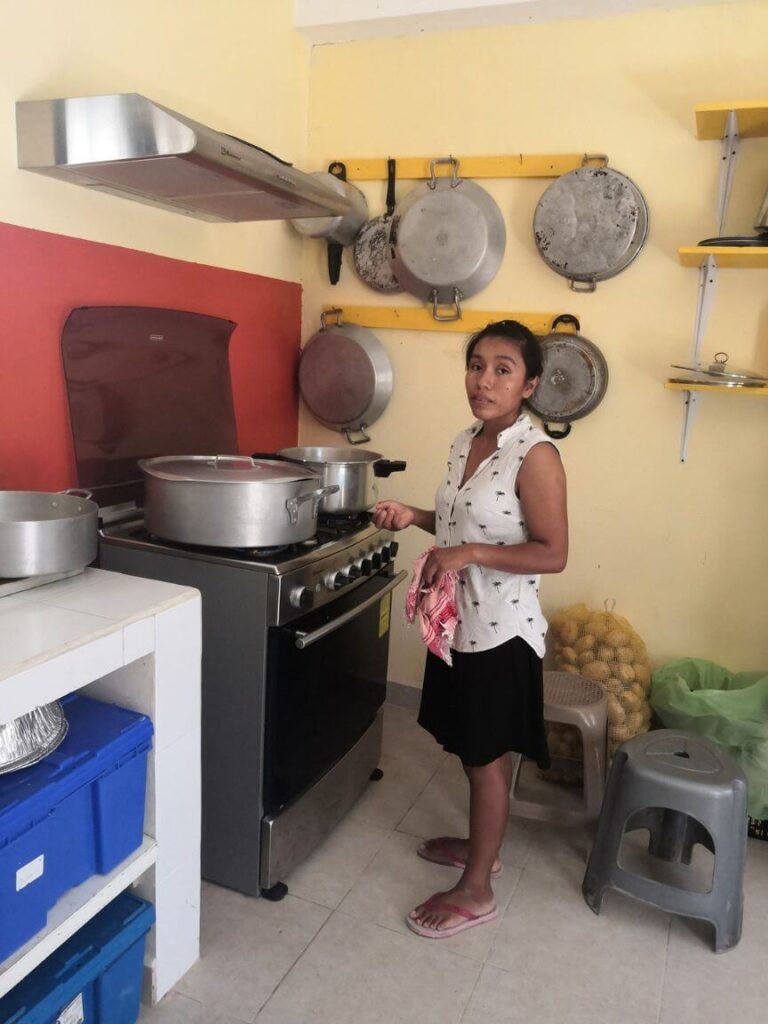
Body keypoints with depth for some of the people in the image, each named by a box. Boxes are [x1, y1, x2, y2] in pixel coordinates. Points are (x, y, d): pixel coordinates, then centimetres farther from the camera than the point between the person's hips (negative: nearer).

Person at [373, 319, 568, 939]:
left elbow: (552, 554, -20)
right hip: (457, 622, 8)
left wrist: (470, 554, -26)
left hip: (501, 630, -8)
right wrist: (414, 517, 1)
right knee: (472, 751, 22)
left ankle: (476, 891, 25)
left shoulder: (536, 454, -19)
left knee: (488, 758, 7)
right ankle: (481, 845, 44)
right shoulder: (466, 442, 5)